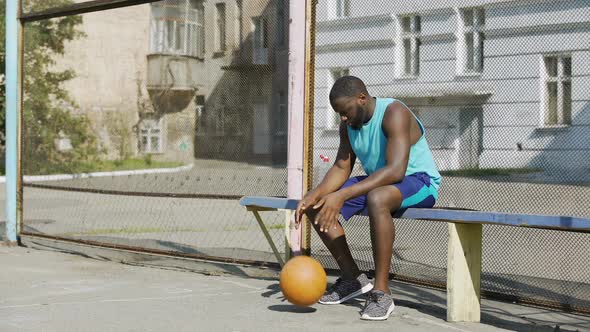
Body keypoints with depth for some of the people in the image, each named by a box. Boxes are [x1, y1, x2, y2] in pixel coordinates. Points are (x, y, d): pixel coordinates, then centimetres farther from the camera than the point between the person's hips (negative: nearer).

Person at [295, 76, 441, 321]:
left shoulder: (394, 113, -25)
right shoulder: (348, 125, 1)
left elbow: (396, 170, -36)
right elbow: (341, 169, 2)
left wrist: (343, 195, -41)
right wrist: (314, 196, -18)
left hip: (420, 181, -8)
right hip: (377, 182, 9)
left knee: (376, 198, -41)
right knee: (315, 206, -3)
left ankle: (381, 293, -34)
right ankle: (352, 278, 4)